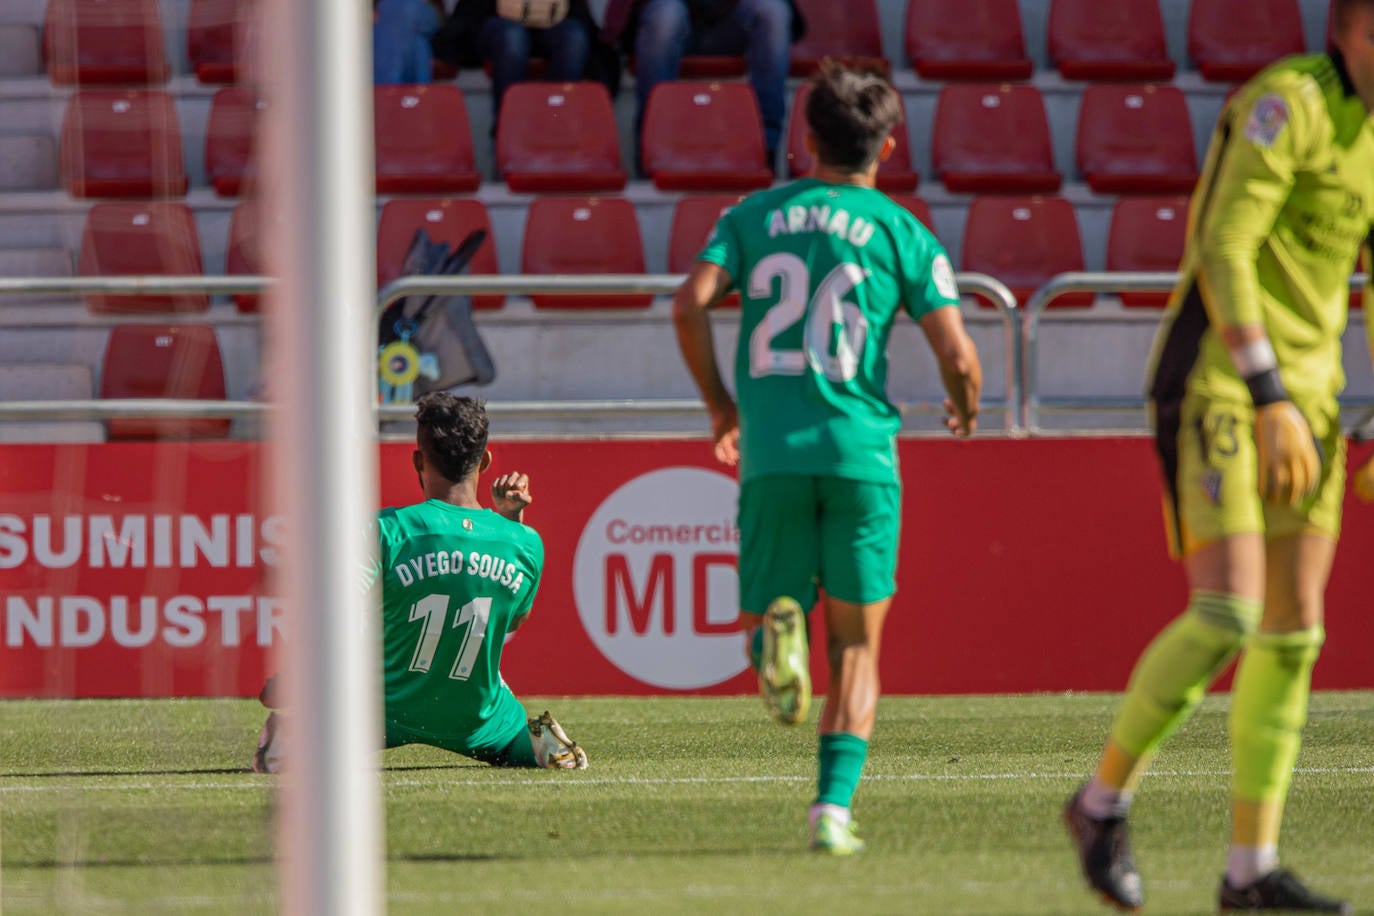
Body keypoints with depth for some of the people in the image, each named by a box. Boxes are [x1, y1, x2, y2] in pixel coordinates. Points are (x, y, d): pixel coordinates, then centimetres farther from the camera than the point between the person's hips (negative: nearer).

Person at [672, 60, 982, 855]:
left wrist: (720, 404, 13)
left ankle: (776, 628, -27)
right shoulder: (902, 232, 5)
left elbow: (691, 302, -2)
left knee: (763, 616, 11)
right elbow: (957, 354, -3)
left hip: (770, 452, 1)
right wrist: (966, 407, 21)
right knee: (857, 644, 8)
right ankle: (835, 806, -6)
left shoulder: (756, 215, 12)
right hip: (859, 450, -1)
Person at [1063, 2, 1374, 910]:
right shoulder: (1289, 101, -15)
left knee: (1294, 632, 4)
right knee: (1227, 615, -16)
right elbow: (1223, 250, -21)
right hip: (1214, 384, -8)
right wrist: (1270, 399, -25)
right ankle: (1105, 798, 4)